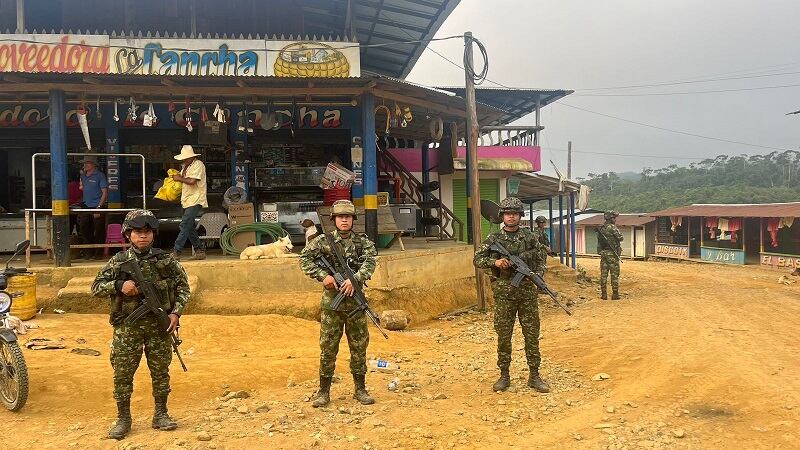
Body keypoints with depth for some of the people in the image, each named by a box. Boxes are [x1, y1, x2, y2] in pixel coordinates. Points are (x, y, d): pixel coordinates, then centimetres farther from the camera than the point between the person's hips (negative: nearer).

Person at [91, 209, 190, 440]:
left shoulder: (166, 260, 0)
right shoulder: (118, 262, -1)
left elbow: (183, 286, 6)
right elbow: (96, 287, 1)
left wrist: (176, 312, -6)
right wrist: (120, 285, -17)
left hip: (159, 325, 1)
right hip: (127, 326, 0)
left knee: (160, 372, 9)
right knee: (122, 374, 4)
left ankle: (160, 414, 24)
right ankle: (123, 419, 18)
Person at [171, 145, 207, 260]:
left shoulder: (198, 165, -9)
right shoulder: (186, 167, 19)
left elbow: (192, 181, -19)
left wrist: (179, 178, -6)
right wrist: (178, 176, 4)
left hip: (195, 201, -10)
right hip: (188, 202, 10)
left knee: (185, 226, -15)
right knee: (190, 228, 9)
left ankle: (176, 253, -17)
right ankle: (200, 251, 17)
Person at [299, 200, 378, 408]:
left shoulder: (363, 242, 3)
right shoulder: (323, 242, 1)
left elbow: (369, 263, -11)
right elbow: (304, 259, -5)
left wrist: (354, 279, -26)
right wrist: (323, 275, -16)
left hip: (355, 301, 1)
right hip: (331, 302, -1)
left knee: (359, 347, 8)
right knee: (328, 348, 3)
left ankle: (360, 390, 20)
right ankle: (324, 392, 14)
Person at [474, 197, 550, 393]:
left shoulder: (530, 237, 6)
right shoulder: (493, 239, 2)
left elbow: (539, 261, 13)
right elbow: (478, 260, 1)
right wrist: (495, 262, -16)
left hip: (527, 291, 1)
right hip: (504, 293, -1)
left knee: (532, 334, 4)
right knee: (504, 335, 5)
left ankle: (534, 376, 14)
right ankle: (504, 376, 16)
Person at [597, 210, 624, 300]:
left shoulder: (601, 228, 10)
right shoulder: (612, 227, -12)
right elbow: (620, 238, -8)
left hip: (603, 253, 6)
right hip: (612, 253, -6)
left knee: (603, 274, 7)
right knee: (614, 275, 0)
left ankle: (603, 294, 7)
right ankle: (615, 294, 1)